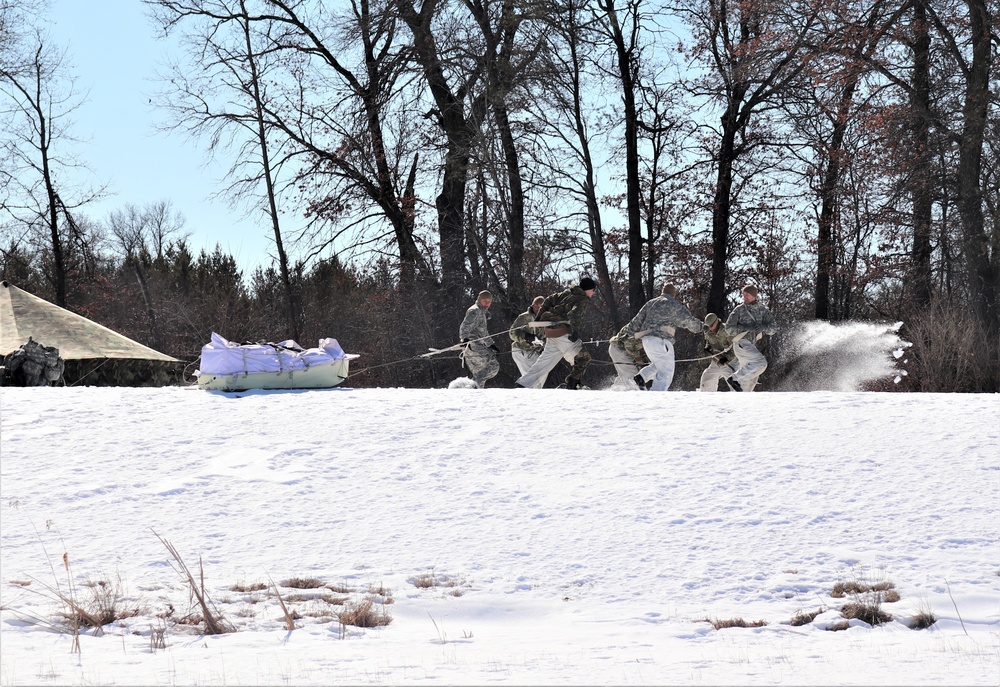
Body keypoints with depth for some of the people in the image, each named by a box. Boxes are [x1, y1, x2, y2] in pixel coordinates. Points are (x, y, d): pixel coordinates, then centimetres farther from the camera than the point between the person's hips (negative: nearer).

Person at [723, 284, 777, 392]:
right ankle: (735, 379, -20)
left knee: (751, 379, 6)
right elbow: (729, 328, -4)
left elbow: (773, 328, 4)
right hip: (741, 343, -6)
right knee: (761, 363, -24)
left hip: (751, 346, 6)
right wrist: (745, 328, -18)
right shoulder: (740, 310, -1)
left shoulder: (762, 310, 10)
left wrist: (763, 327, -18)